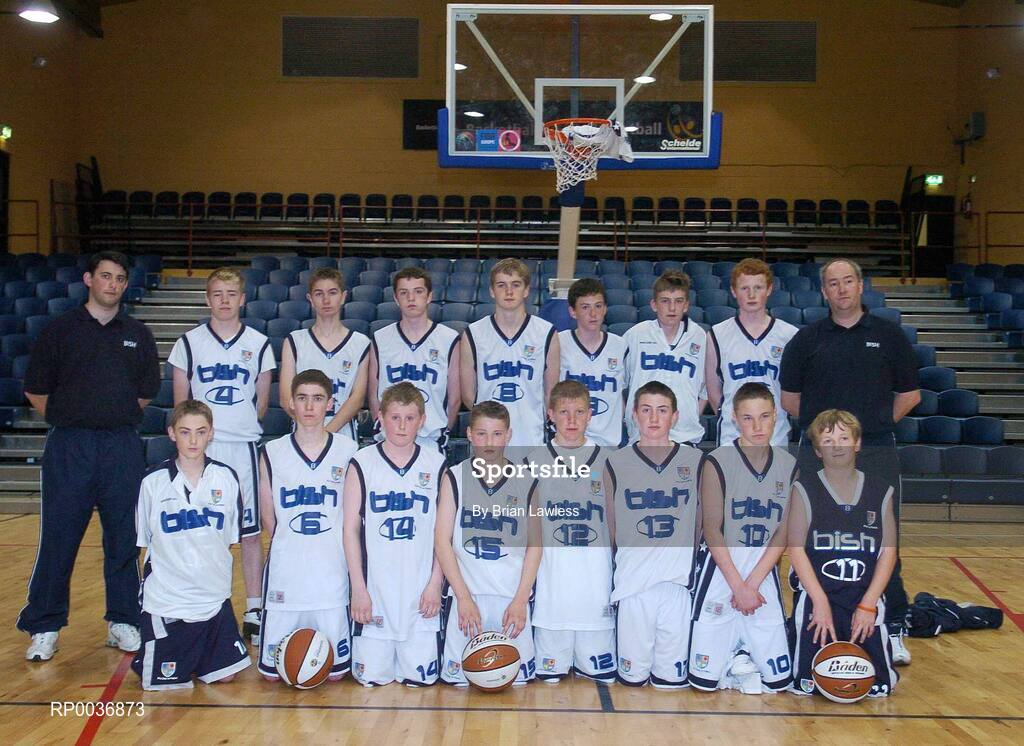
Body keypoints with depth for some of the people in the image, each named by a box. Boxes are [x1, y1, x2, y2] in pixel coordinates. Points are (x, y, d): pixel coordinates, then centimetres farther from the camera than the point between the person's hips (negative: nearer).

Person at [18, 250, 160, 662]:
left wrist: (116, 417, 8)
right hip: (68, 447, -2)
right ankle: (44, 627, 13)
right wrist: (69, 419, 3)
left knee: (125, 538, 6)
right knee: (57, 539, 1)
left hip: (122, 447, 2)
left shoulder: (137, 335, 9)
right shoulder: (60, 329, 3)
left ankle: (123, 621, 18)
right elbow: (35, 390, 5)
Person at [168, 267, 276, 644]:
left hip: (244, 447, 0)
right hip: (200, 448, 0)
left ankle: (254, 612, 11)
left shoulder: (259, 343, 5)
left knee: (251, 531, 3)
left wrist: (239, 426, 6)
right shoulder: (190, 342, 4)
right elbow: (181, 400, 7)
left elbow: (262, 402, 10)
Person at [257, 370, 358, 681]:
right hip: (285, 570, 1)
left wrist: (329, 549, 3)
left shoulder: (348, 451, 0)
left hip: (333, 571, 0)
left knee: (334, 671, 3)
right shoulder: (272, 452, 2)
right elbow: (268, 517, 8)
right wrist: (290, 548, 4)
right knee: (273, 671, 4)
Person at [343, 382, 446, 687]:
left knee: (421, 677, 1)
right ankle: (378, 651, 31)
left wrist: (436, 583, -1)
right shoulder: (362, 463, -1)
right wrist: (358, 588, -5)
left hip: (421, 589, 1)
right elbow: (350, 528, 0)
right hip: (374, 586, -1)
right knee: (373, 677, 1)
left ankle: (408, 655, 31)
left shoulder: (436, 464, 3)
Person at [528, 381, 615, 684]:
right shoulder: (536, 459, 5)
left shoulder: (605, 459, 7)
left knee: (603, 671, 3)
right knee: (549, 675, 1)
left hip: (596, 568, 1)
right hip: (551, 565, 0)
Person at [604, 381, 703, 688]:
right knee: (632, 675, 5)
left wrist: (686, 562, 11)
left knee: (673, 676, 7)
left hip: (678, 584, 1)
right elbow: (611, 527, 9)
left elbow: (701, 521, 12)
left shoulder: (695, 461, 3)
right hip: (632, 584, -1)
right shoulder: (616, 463, 0)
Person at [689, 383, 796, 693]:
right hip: (722, 573, -3)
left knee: (778, 680, 3)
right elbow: (712, 531, -11)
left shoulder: (789, 465, 2)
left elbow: (784, 532, 1)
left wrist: (753, 583, -9)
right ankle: (728, 654, 29)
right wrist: (738, 586, -13)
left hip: (765, 576, 3)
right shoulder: (717, 462, -10)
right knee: (705, 680, -2)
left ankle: (742, 656, 31)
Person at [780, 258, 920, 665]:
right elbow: (790, 398, 11)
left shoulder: (888, 334, 6)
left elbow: (909, 394, 12)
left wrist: (876, 423, 9)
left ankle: (895, 629, 10)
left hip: (877, 452, -1)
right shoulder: (806, 339, 6)